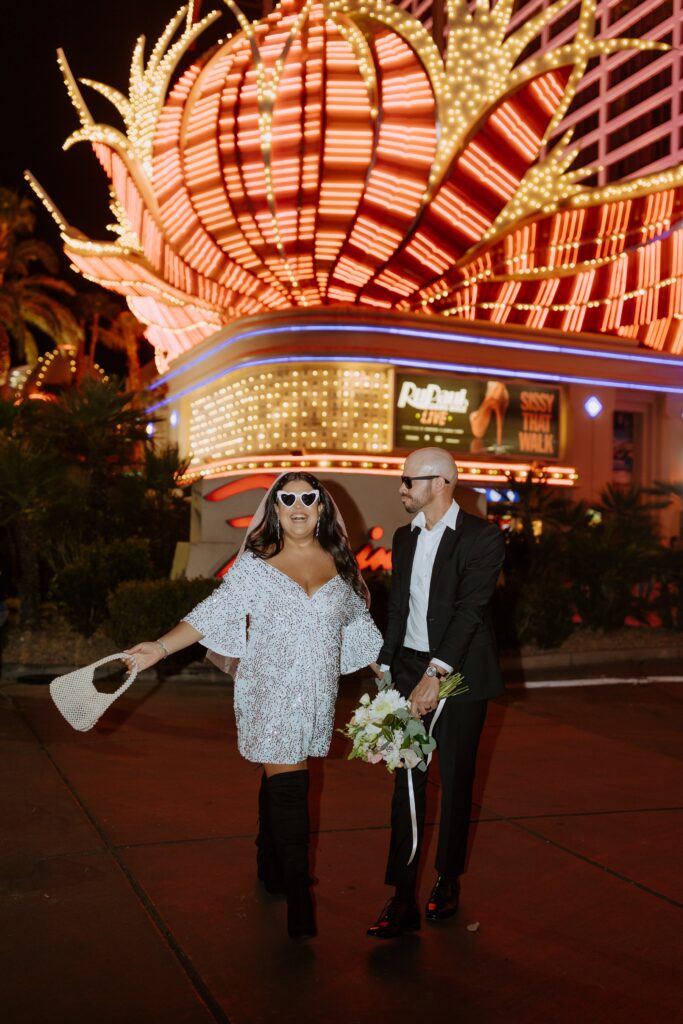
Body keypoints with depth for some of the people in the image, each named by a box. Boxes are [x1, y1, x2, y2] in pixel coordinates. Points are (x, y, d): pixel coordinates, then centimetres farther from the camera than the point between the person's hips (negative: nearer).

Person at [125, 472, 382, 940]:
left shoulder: (340, 563, 7)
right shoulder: (256, 563, -2)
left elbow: (360, 627, 15)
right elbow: (214, 613, -5)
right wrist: (159, 647, -14)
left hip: (317, 695, 3)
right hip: (270, 692, -3)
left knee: (280, 778, 12)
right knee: (287, 785, -7)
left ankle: (271, 866, 34)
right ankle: (299, 900, -1)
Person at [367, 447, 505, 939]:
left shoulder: (482, 537, -10)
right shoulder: (405, 537, 11)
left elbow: (470, 609, -19)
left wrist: (435, 675, -27)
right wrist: (386, 668, 8)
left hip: (460, 673, -5)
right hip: (410, 668, 5)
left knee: (456, 782, 8)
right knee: (407, 782, 2)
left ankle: (449, 881, 27)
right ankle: (403, 901, 6)